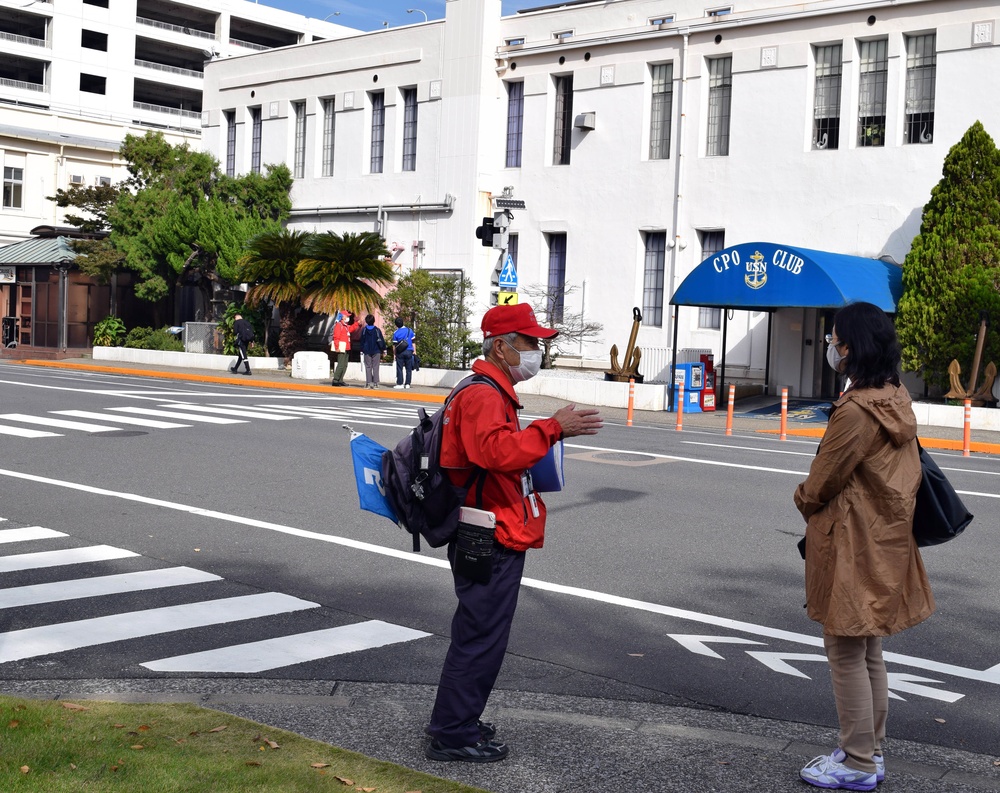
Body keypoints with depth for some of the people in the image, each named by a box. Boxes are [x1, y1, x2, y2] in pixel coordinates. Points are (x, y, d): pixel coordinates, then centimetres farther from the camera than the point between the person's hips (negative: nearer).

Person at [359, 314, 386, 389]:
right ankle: (375, 383, -3)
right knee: (375, 367, 1)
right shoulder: (377, 330, -5)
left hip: (367, 351, 1)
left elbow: (362, 341, 6)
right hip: (376, 351, -1)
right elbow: (382, 340, -1)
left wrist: (362, 350, 13)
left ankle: (368, 383, -2)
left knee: (368, 367, 4)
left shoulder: (364, 330, 0)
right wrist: (383, 349, 8)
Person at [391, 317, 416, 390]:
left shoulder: (396, 333, -3)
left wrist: (394, 354, 8)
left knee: (399, 369, 3)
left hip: (400, 353, -2)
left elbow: (394, 345, -1)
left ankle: (400, 383, -1)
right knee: (408, 369, 7)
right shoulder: (409, 330, 2)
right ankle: (407, 384, 5)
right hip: (409, 351, 2)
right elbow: (413, 342, 4)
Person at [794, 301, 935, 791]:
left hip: (852, 546, -9)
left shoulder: (856, 410, -24)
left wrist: (804, 500, 6)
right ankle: (870, 751, 29)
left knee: (846, 653, 2)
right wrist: (816, 499, 11)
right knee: (869, 651, 18)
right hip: (884, 538, 10)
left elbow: (822, 481, -16)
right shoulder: (895, 398, 6)